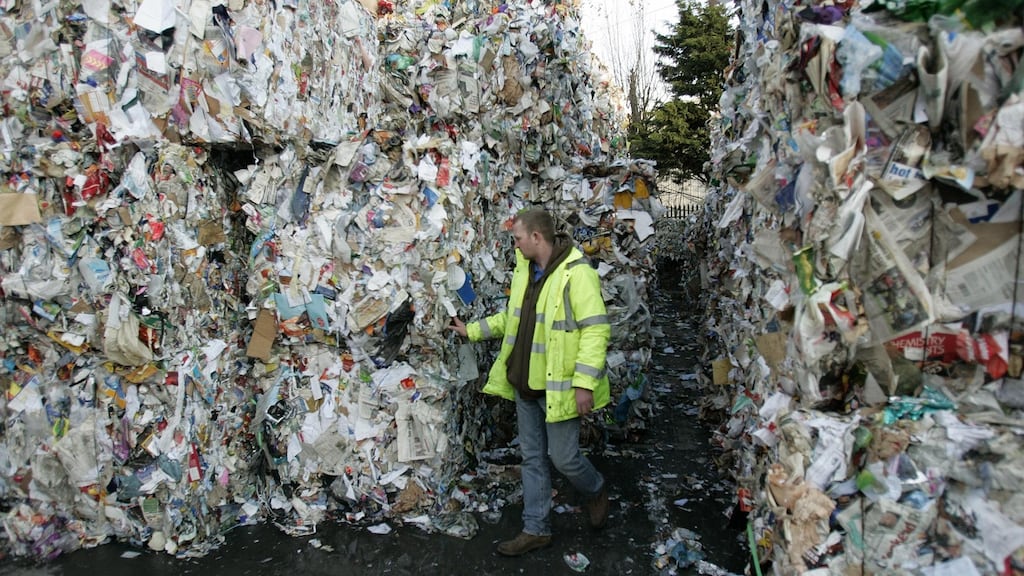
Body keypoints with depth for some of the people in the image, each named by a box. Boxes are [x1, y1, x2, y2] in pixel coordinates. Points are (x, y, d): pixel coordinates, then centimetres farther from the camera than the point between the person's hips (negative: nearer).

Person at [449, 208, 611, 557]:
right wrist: (472, 331, 20)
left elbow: (596, 329, -22)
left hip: (558, 387, -8)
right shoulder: (524, 271, 8)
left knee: (562, 457, 3)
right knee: (533, 458, 13)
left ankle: (596, 492, 35)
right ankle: (536, 529, 26)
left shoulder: (577, 273, -19)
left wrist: (584, 383, -25)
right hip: (526, 384, 8)